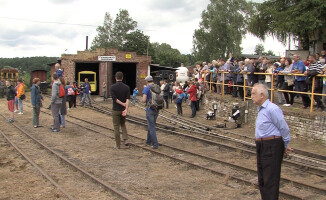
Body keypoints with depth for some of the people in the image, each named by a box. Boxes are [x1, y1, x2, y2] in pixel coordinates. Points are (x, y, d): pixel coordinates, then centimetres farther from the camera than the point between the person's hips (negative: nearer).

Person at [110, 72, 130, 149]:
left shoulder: (112, 87, -9)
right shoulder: (126, 87, -1)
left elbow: (114, 98, -17)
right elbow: (127, 99, -12)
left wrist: (123, 104, -10)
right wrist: (126, 108, -18)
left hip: (116, 110, -3)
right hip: (123, 110, 3)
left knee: (116, 127, 5)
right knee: (123, 124, 23)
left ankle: (117, 145, 8)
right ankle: (125, 139, 6)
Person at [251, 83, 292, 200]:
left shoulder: (272, 109, -17)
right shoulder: (261, 109, 15)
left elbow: (284, 129, -13)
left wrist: (285, 146, 0)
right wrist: (284, 146, 19)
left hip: (272, 147, -10)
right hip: (261, 147, 10)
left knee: (270, 180, -5)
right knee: (262, 178, 17)